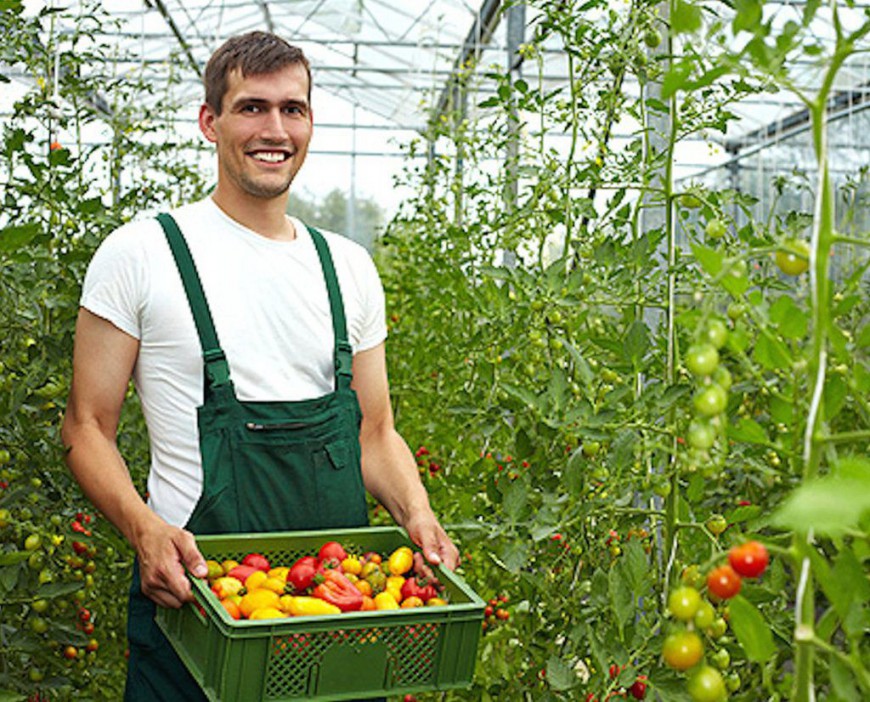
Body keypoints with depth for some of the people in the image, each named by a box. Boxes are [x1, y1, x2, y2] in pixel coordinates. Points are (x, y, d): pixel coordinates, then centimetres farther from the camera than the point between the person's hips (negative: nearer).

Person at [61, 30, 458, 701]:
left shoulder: (348, 266, 9)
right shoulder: (140, 254, -4)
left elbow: (375, 432, 13)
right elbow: (87, 426, -3)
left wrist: (416, 512, -7)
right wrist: (144, 528, -21)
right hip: (194, 591, -3)